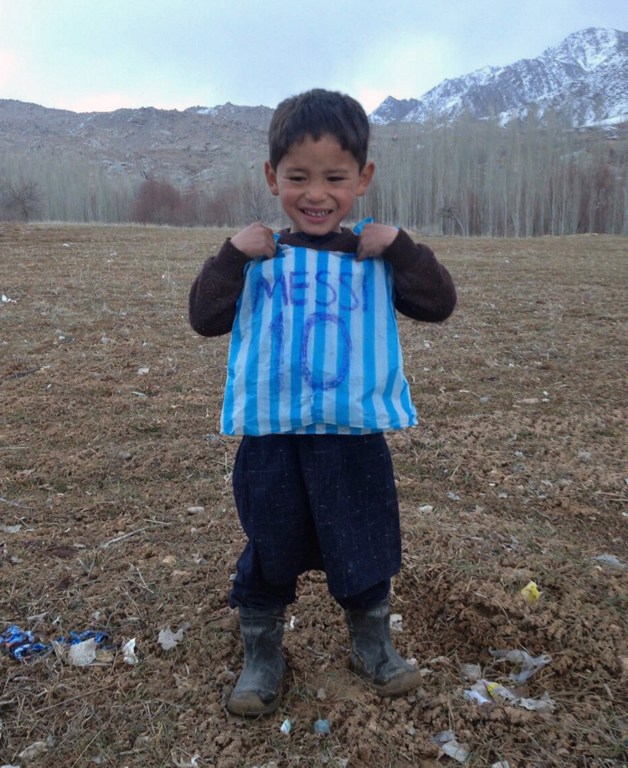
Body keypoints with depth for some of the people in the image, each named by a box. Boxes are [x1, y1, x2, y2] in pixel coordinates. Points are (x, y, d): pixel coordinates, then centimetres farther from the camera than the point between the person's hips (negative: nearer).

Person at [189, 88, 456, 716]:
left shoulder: (378, 257, 3)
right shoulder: (258, 255, 2)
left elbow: (438, 305, -3)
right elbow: (205, 318, -3)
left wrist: (399, 246, -14)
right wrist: (233, 255, -14)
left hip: (356, 435, 1)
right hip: (271, 436, 0)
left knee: (365, 547, 16)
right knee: (269, 552, 14)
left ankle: (372, 646, 41)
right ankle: (262, 656, 36)